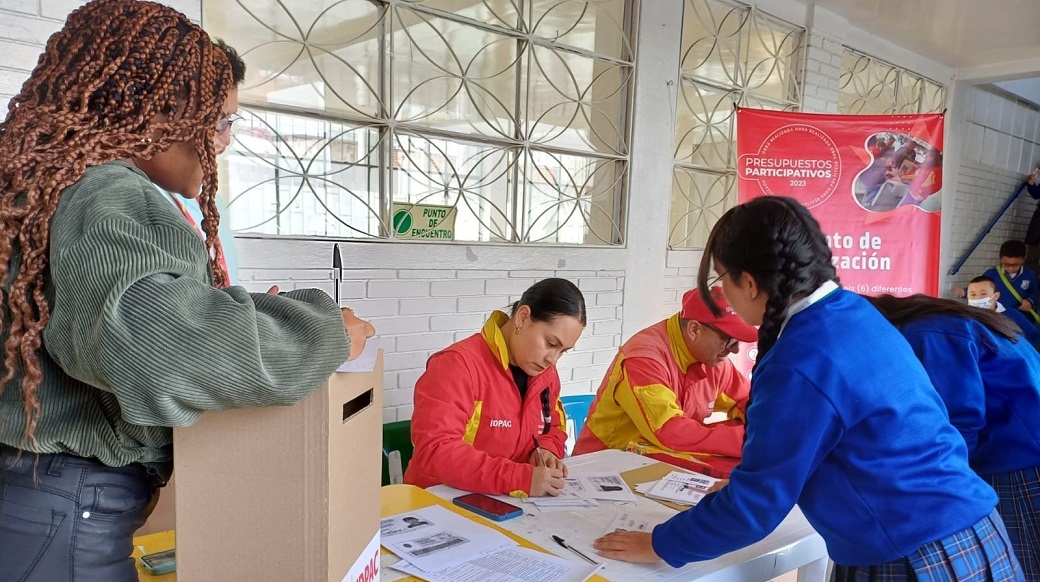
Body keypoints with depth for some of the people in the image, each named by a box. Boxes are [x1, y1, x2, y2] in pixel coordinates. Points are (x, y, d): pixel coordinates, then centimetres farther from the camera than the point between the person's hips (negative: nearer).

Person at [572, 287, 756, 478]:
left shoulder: (712, 353, -2)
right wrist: (746, 440, -31)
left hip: (666, 459, 7)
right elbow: (669, 433, -34)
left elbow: (745, 401, 12)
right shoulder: (644, 356, -25)